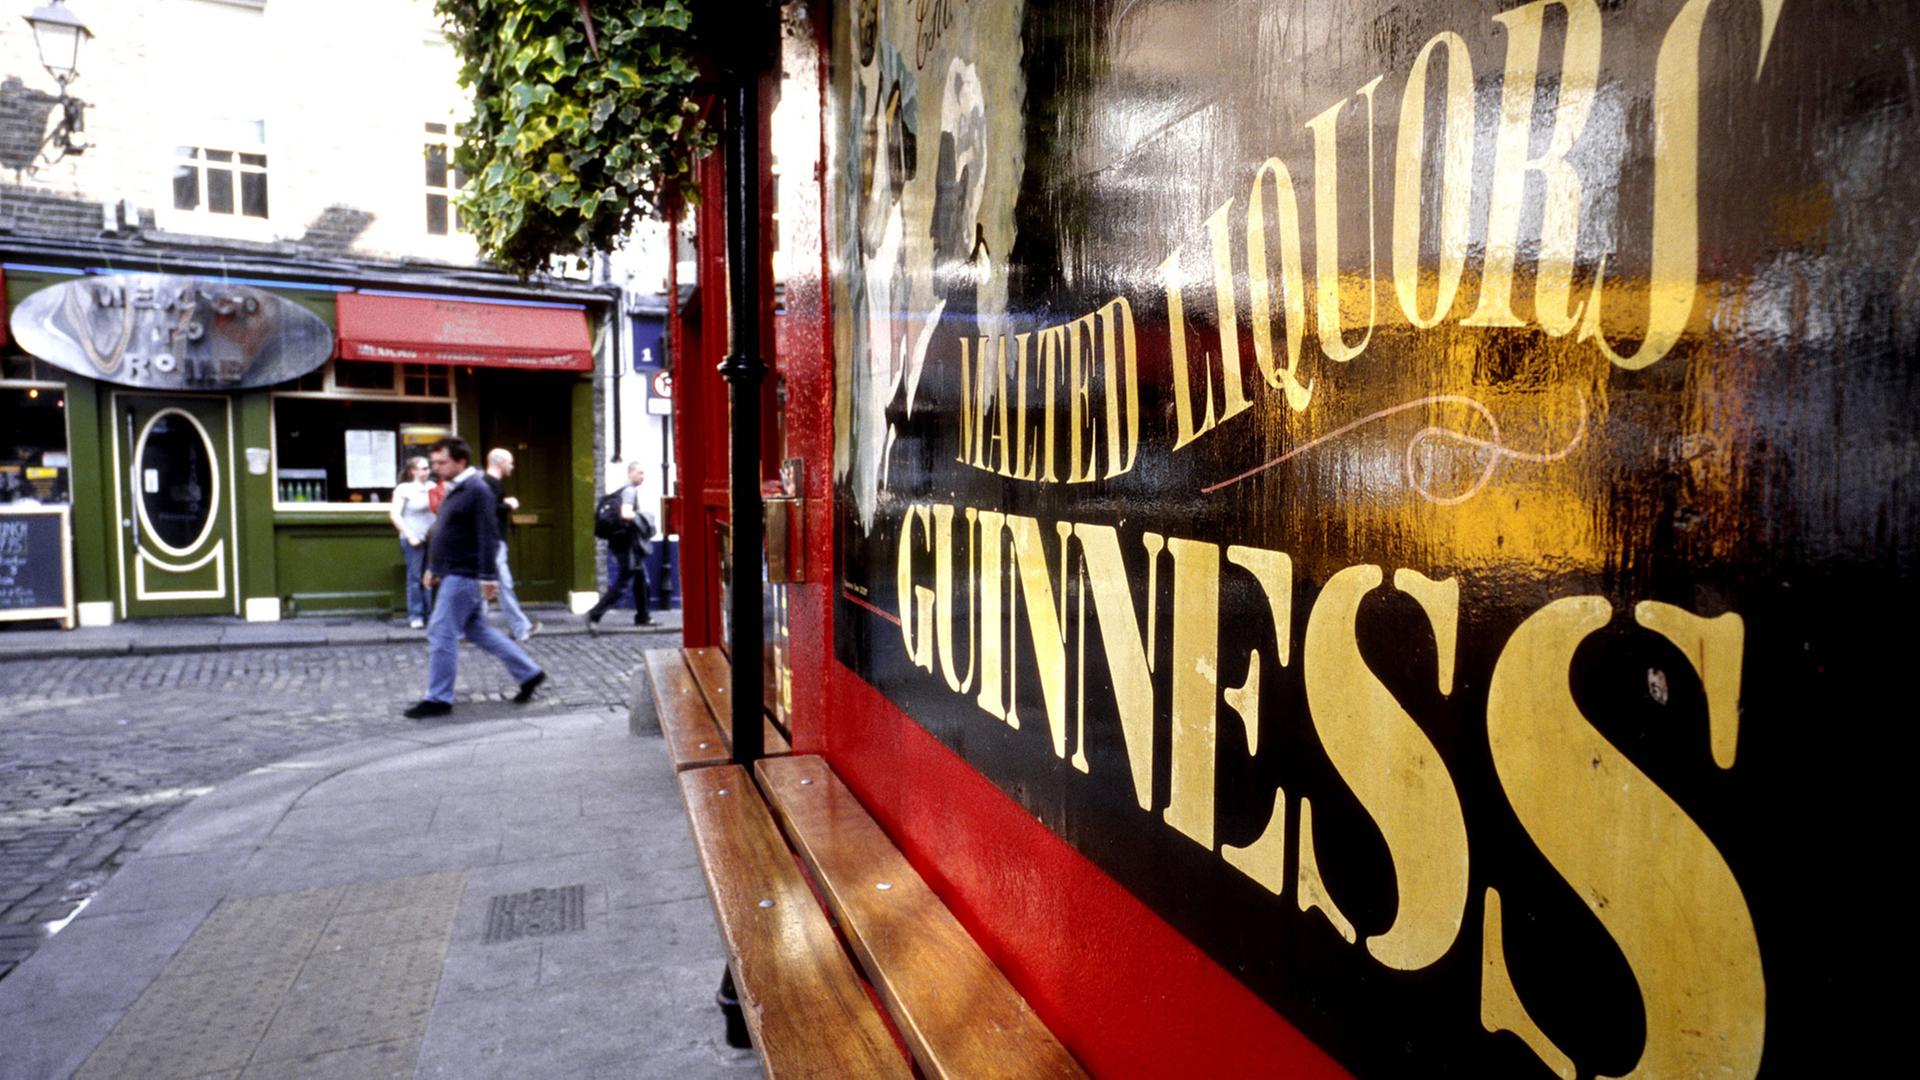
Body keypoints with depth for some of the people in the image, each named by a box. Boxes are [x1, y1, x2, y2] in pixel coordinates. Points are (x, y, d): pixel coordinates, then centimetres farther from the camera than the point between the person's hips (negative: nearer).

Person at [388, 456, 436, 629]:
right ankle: (415, 616, 7)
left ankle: (431, 613, 15)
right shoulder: (404, 489, -4)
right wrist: (410, 536, -11)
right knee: (415, 577, 1)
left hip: (432, 538, 4)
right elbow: (395, 515, -7)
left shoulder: (432, 487, 8)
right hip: (414, 540, -4)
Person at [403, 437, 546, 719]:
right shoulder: (454, 491, 15)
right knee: (478, 630, 14)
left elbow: (488, 537, -21)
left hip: (464, 576, -10)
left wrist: (487, 577, -25)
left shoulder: (477, 491, -15)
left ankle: (438, 698, 5)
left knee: (441, 633, -5)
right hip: (454, 574, 10)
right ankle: (529, 673, 20)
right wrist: (434, 567, 24)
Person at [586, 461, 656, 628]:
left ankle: (642, 617, 24)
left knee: (642, 580, 16)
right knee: (621, 583, -7)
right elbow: (626, 514, -29)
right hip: (628, 545, -10)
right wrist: (642, 517, -14)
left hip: (632, 545, 10)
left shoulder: (630, 490, 15)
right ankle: (594, 615, -5)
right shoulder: (630, 491, -15)